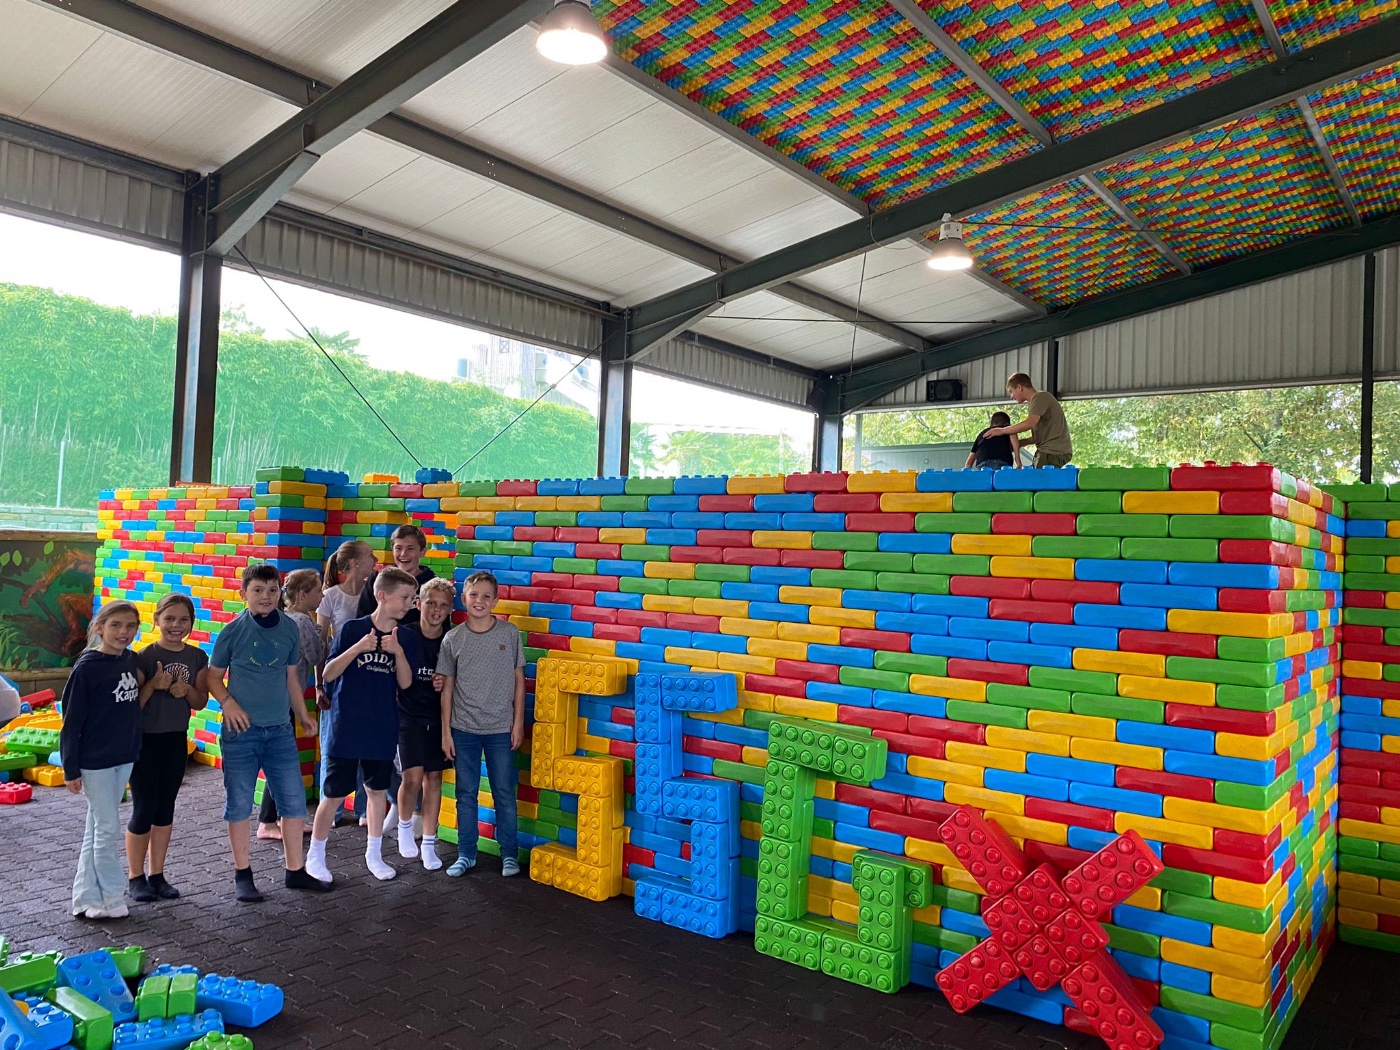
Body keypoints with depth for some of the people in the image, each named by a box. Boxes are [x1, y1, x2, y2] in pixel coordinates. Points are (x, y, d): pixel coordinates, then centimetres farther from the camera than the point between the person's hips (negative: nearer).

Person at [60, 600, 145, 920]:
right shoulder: (87, 667, -15)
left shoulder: (131, 660, 3)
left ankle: (86, 898, 25)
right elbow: (72, 720, -12)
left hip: (124, 756, 7)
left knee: (97, 827, 15)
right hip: (95, 760, -6)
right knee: (107, 828, 1)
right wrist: (70, 769, -11)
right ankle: (110, 900, 16)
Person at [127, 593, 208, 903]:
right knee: (144, 810, 2)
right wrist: (154, 685, -30)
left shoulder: (197, 657, 0)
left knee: (165, 810, 13)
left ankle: (157, 875, 25)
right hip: (145, 741, -4)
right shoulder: (145, 657, -14)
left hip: (177, 740, 5)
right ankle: (135, 877, 20)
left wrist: (186, 689, -14)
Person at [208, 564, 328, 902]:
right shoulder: (233, 631, -6)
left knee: (294, 800, 6)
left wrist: (303, 716, 16)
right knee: (239, 804, 7)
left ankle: (295, 871, 20)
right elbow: (214, 677, 0)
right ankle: (243, 875, 21)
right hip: (241, 729, -3)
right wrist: (228, 703, -17)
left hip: (280, 729, 3)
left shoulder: (289, 628, 3)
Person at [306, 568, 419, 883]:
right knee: (334, 794, 3)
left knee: (378, 790, 14)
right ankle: (316, 855, 21)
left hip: (382, 731, 4)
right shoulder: (352, 629, -9)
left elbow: (405, 683, -4)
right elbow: (329, 673, -10)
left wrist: (398, 652, -20)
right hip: (345, 728, -4)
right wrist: (358, 648, -24)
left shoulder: (405, 639, 2)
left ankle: (374, 854, 29)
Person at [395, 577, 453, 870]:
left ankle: (429, 844, 18)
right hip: (409, 715, -2)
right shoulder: (404, 636, -9)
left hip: (438, 717, 2)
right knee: (413, 776, -10)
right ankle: (404, 825, 20)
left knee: (433, 777, 6)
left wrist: (446, 685, -10)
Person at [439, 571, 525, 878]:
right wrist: (446, 731, 1)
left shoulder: (509, 633, -3)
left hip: (501, 729, -1)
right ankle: (466, 854, 23)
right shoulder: (452, 639, -1)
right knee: (466, 794, 10)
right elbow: (447, 687, 3)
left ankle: (509, 854, 20)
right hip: (463, 729, 1)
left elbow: (518, 679, 2)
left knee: (504, 793, 7)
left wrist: (518, 723, -1)